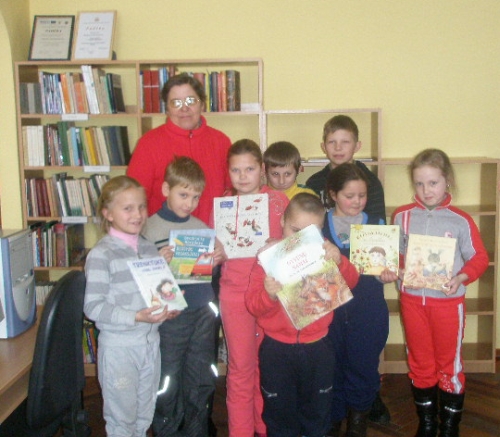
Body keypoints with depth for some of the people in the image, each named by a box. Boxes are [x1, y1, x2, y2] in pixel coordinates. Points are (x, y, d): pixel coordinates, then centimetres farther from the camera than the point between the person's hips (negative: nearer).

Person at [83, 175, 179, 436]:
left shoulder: (149, 248, 5)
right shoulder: (101, 254, -14)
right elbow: (93, 307, -17)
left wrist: (167, 309, -5)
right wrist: (136, 317, -25)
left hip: (150, 341, 6)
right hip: (118, 346, -6)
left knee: (145, 415, 20)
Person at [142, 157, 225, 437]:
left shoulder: (202, 227, 6)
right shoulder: (151, 228, -7)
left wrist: (217, 260, -3)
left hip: (203, 312, 4)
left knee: (201, 382, 15)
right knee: (168, 382, 6)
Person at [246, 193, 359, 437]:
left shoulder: (323, 255, -2)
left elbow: (350, 283, -12)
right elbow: (253, 304, -14)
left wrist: (339, 262, -31)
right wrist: (269, 294, -36)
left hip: (317, 347, 2)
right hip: (277, 349, -2)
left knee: (318, 408, 21)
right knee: (279, 409, 16)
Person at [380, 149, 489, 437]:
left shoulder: (460, 220, -10)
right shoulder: (402, 216, -2)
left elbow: (479, 258, -6)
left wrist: (461, 278, -22)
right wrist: (390, 271, -12)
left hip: (449, 301, -2)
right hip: (412, 299, 3)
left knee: (450, 364, 11)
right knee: (420, 363, 16)